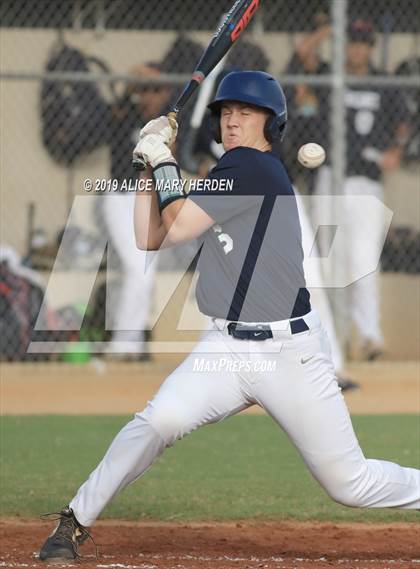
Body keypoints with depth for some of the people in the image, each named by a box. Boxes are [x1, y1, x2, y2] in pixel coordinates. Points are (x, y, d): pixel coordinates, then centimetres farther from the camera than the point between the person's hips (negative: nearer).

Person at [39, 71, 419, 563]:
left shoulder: (253, 167, -12)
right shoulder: (227, 178, 14)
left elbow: (176, 228, -15)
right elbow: (149, 239, 15)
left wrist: (164, 163, -3)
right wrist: (150, 163, 8)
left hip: (290, 352, -6)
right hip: (227, 349, 6)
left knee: (349, 483, -1)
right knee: (155, 423, -18)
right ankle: (74, 523, -9)